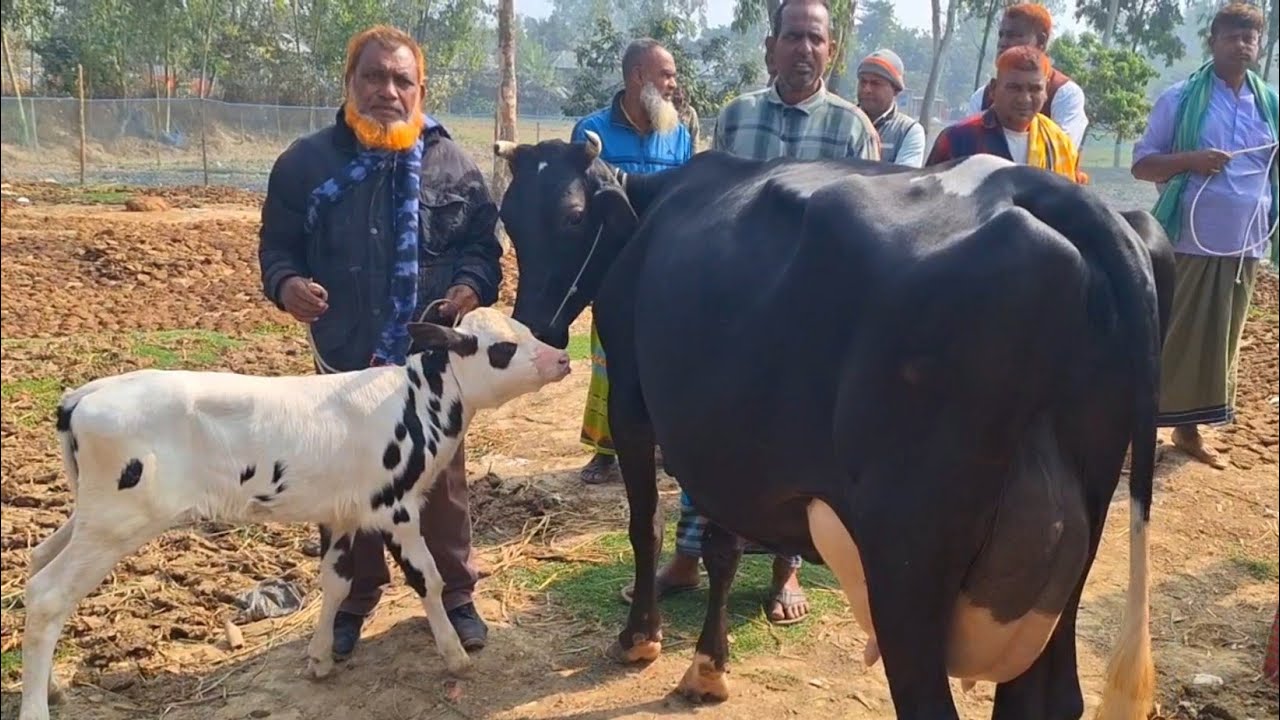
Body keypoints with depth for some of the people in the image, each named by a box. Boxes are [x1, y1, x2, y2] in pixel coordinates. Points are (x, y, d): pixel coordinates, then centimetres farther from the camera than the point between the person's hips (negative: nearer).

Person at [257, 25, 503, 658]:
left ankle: (455, 596, 28)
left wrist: (472, 286, -14)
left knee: (441, 481, 11)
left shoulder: (453, 164, 0)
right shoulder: (306, 161, 0)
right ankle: (353, 601, 31)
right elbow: (277, 243, 6)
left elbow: (483, 244, 6)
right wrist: (285, 281, -15)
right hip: (344, 358, 1)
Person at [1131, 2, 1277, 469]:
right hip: (1187, 241, -4)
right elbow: (1141, 164, -3)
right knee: (1163, 338, 1)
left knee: (1218, 340, 10)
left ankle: (1189, 428, 22)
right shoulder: (1180, 99, -3)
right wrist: (1191, 159, -20)